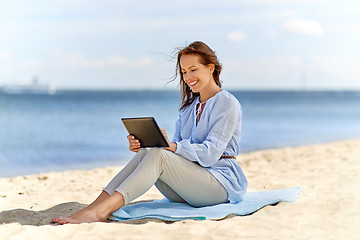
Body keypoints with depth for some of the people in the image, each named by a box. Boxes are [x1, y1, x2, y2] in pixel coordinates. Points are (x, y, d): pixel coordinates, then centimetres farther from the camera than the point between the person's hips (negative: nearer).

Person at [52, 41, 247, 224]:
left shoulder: (227, 103, -5)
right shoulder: (189, 106, 20)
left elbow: (211, 154, -16)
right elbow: (177, 147, 9)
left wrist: (172, 146, -31)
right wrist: (141, 145, -10)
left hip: (222, 183, -6)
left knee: (158, 155, -29)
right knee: (145, 152, -20)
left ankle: (100, 210, -43)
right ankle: (95, 205, -34)